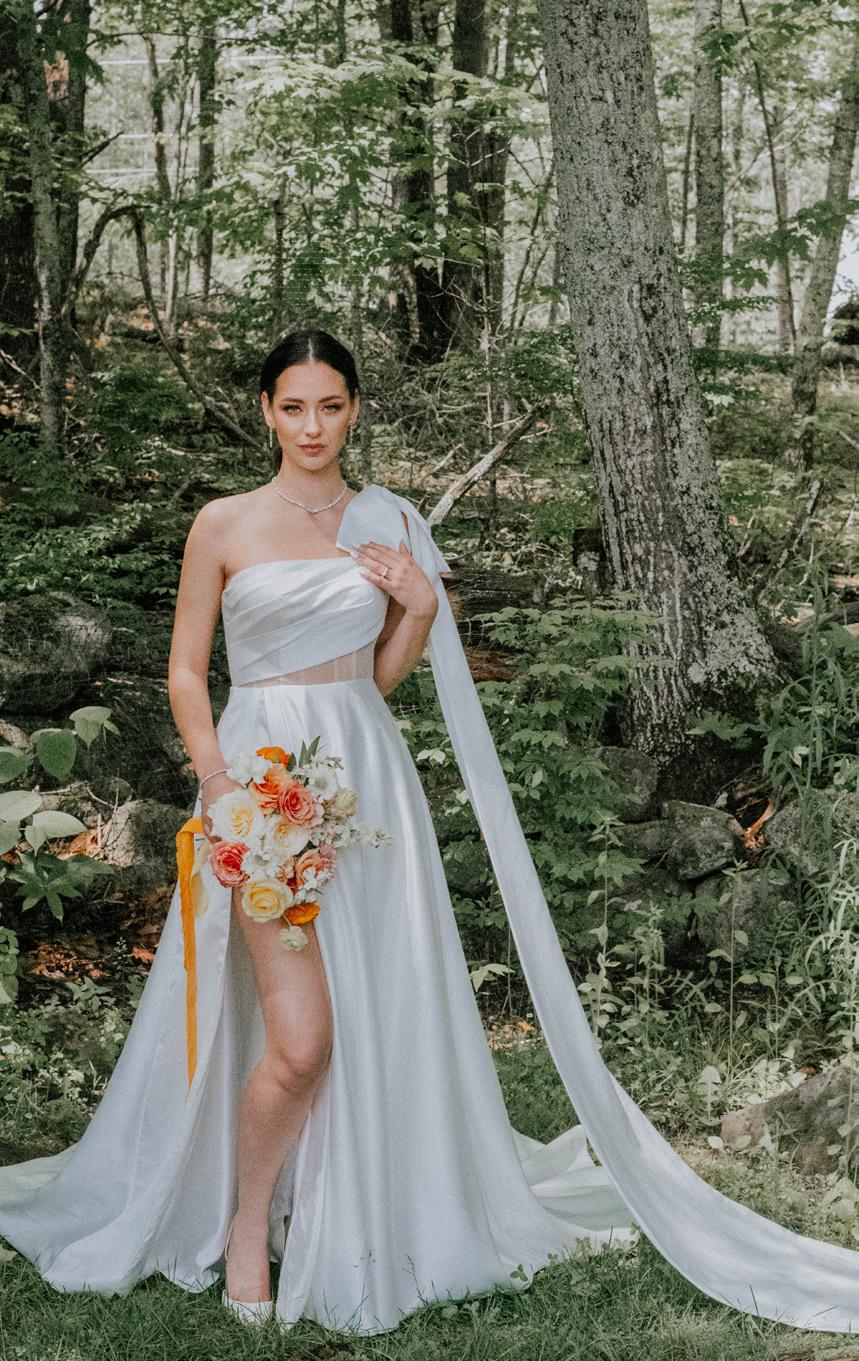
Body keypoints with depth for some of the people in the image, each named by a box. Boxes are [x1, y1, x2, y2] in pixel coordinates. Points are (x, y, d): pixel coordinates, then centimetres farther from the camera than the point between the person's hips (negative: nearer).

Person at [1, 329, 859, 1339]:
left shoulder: (387, 523, 10)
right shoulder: (224, 525, 1)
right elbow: (185, 674, 2)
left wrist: (421, 609, -2)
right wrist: (221, 790, -10)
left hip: (366, 777, 4)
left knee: (380, 1018, 4)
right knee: (300, 1037, -12)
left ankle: (356, 1220, 23)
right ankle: (245, 1223, 12)